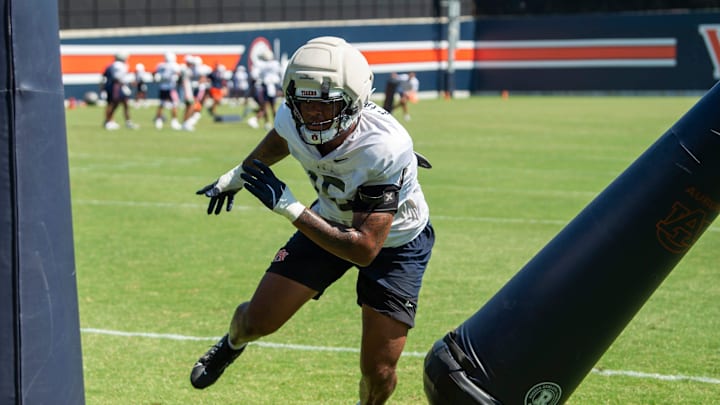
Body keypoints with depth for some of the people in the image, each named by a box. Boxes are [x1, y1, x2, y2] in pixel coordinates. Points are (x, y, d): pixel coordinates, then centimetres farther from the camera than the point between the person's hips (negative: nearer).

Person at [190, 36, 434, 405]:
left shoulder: (384, 150, -41)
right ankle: (233, 344, 43)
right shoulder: (293, 120, -24)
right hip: (333, 220, 4)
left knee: (378, 373, -7)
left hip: (394, 239, -4)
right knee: (258, 320, 5)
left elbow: (365, 249, -39)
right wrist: (236, 176, 21)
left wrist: (289, 207, -40)